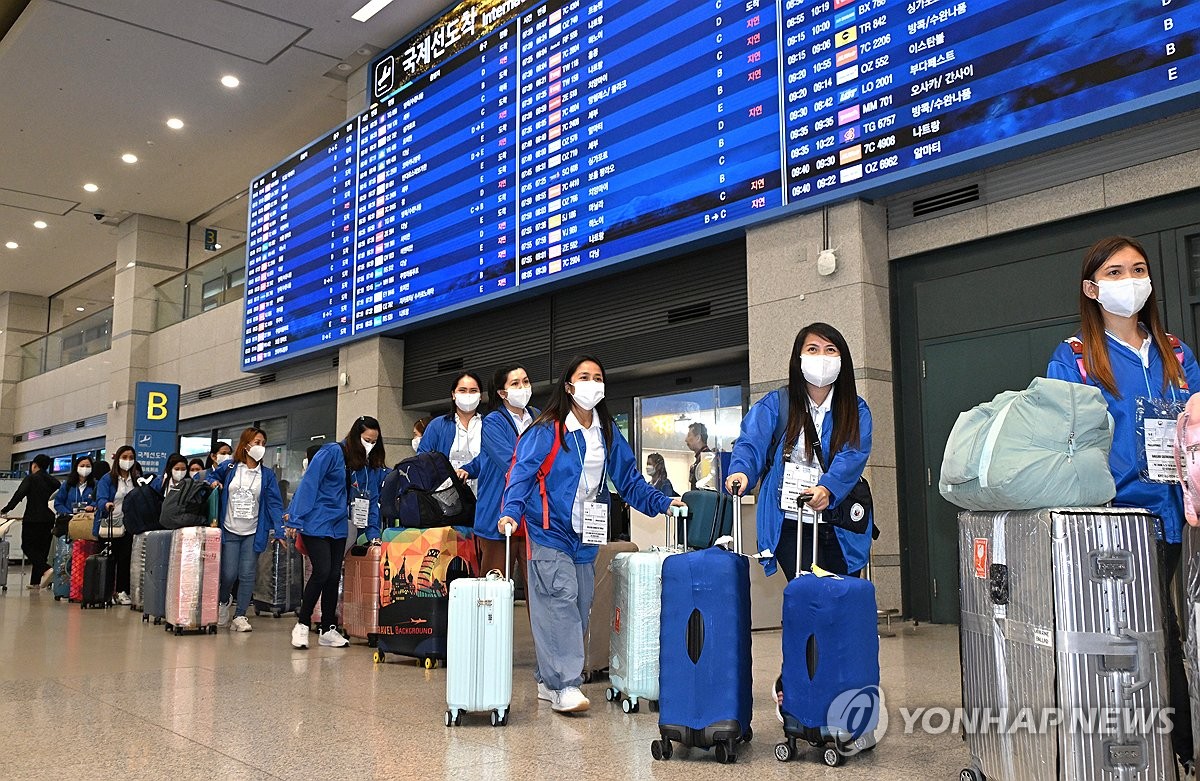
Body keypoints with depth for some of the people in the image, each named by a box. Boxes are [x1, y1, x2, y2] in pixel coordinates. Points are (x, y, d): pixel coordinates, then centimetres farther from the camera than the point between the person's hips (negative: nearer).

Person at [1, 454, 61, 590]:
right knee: (42, 548, 10)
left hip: (32, 519, -5)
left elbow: (18, 495, -13)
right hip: (48, 519, 5)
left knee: (28, 547, 1)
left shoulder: (31, 478, -4)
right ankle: (35, 581, 11)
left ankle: (46, 569, -22)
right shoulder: (54, 481, 10)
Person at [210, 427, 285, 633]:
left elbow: (274, 503, -5)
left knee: (247, 575, -1)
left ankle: (240, 615, 12)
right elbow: (210, 476, 22)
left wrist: (278, 531, -16)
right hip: (230, 530, 0)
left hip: (254, 532, 0)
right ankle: (224, 601, 32)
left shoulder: (267, 475, 1)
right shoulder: (229, 468, 2)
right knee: (229, 574, 0)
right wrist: (214, 482, -2)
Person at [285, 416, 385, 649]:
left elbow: (371, 499, 12)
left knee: (334, 576, 7)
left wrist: (373, 533, 5)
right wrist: (295, 520, -18)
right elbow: (308, 484, -15)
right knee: (322, 572, -12)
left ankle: (329, 629, 17)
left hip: (338, 527, 6)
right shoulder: (332, 452, -12)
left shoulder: (371, 466, 7)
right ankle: (301, 624, 4)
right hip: (315, 523, -6)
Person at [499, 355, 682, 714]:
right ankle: (564, 685, -11)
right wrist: (512, 511, -29)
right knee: (559, 603, -14)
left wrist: (660, 502, 7)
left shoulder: (608, 435, 11)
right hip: (550, 532, -7)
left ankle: (549, 680, 21)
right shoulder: (546, 431, -8)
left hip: (586, 536, 7)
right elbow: (522, 472, -15)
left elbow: (629, 480, 16)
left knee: (578, 609, 9)